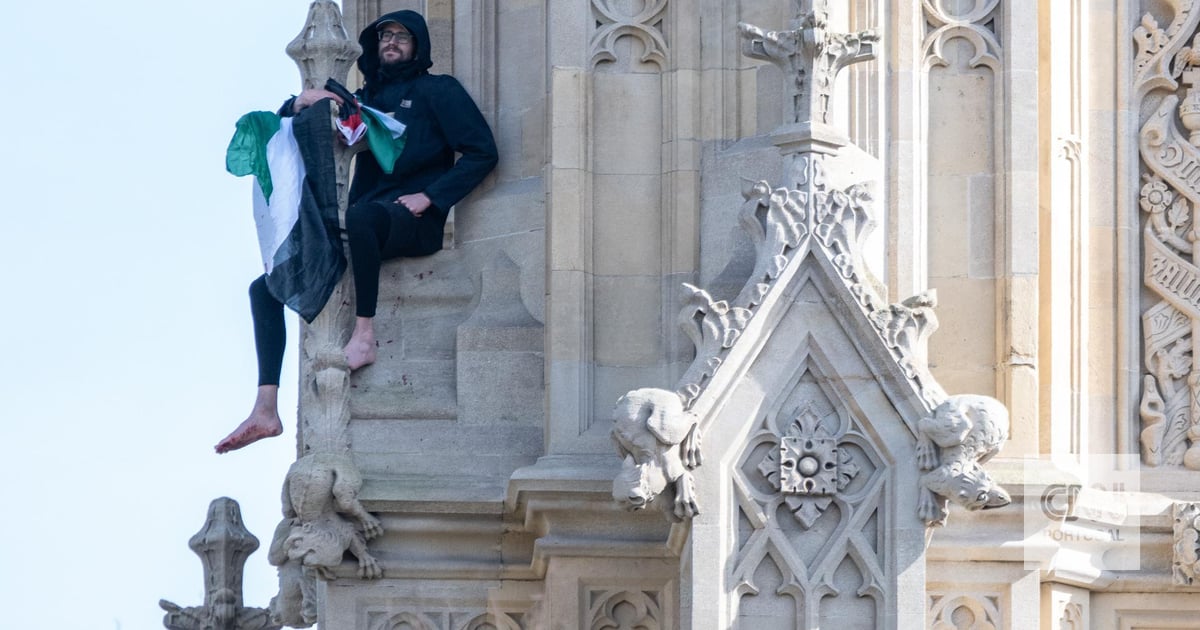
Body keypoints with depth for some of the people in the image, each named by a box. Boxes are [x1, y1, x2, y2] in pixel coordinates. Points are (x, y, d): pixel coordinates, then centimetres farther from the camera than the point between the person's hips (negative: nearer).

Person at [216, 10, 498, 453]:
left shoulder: (438, 91, 9)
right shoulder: (363, 99, 24)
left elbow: (482, 152, -2)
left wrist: (429, 196, -12)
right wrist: (300, 104, 1)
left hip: (414, 222, -7)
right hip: (363, 230, 7)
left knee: (362, 214, -43)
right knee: (265, 288, -4)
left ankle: (364, 335, -35)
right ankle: (265, 411, -14)